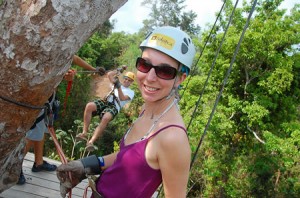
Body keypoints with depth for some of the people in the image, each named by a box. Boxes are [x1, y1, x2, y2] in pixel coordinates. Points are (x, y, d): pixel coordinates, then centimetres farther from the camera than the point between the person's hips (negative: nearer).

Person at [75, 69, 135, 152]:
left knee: (105, 119, -39)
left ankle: (91, 142, -43)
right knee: (89, 106, -30)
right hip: (104, 102, 4)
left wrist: (119, 86, -11)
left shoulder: (131, 92, 18)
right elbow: (109, 74, 28)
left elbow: (122, 98, -1)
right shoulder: (117, 83, 33)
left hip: (114, 107, -4)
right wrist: (119, 70, 27)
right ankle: (84, 133, -26)